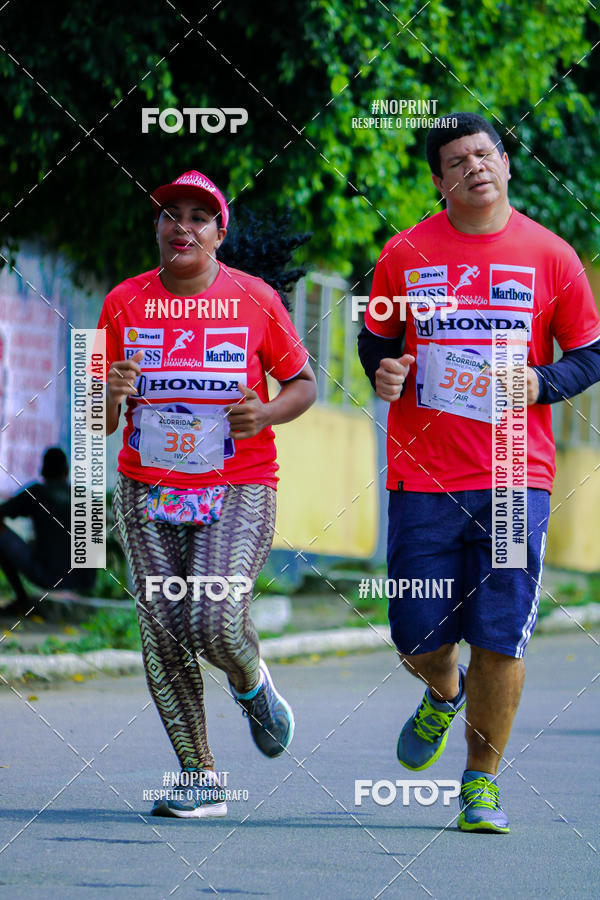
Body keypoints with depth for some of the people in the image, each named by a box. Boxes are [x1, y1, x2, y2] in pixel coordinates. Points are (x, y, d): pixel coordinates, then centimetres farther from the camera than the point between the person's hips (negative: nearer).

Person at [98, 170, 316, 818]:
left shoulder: (255, 300, -2)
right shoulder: (125, 303, 3)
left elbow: (303, 384, 8)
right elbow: (101, 421, 6)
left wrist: (266, 414, -13)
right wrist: (111, 394, -18)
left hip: (239, 491, -2)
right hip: (147, 491, 2)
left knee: (216, 622, -19)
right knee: (163, 636, -4)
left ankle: (252, 684, 17)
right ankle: (200, 781, 7)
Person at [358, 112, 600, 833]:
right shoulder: (406, 253, 5)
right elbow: (375, 336, 17)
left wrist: (542, 383, -10)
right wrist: (382, 370, -5)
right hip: (422, 473, 1)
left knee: (500, 639, -5)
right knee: (418, 635, 3)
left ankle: (482, 779, 12)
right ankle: (444, 693, 40)